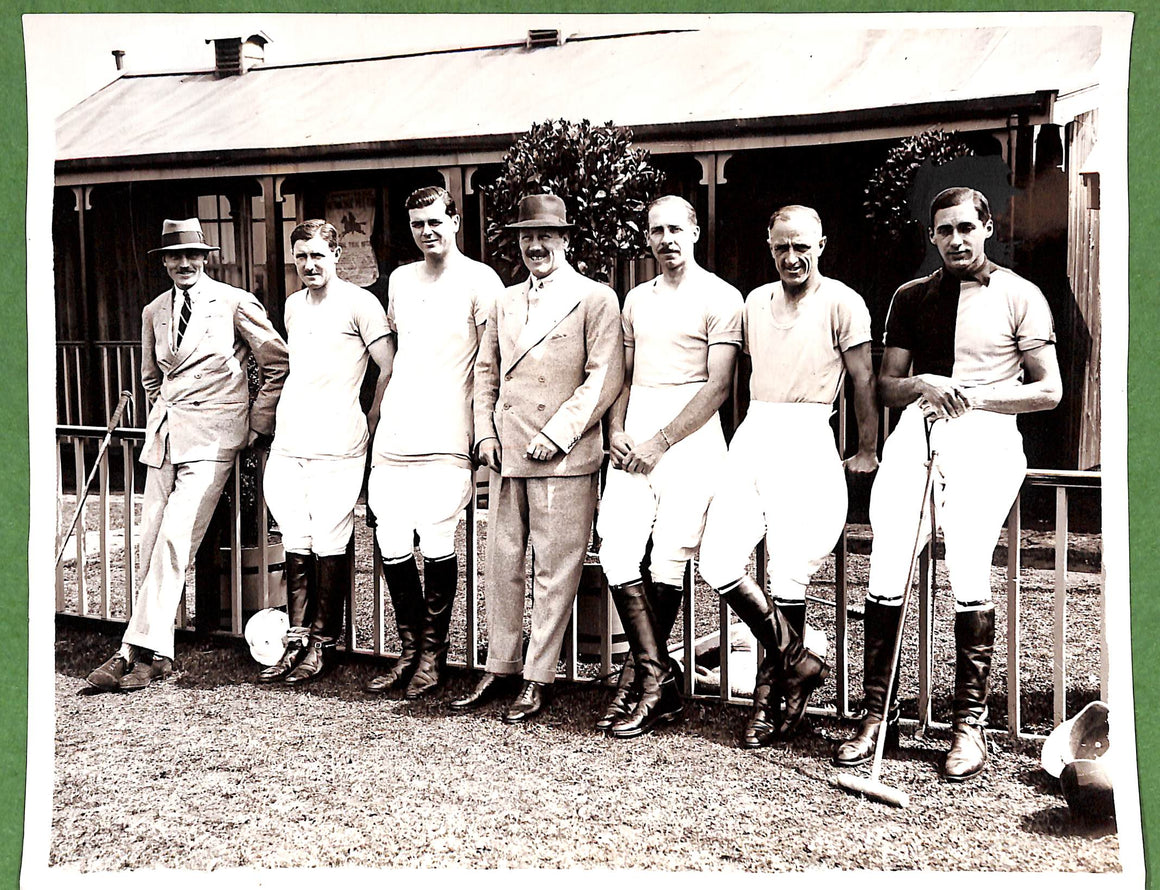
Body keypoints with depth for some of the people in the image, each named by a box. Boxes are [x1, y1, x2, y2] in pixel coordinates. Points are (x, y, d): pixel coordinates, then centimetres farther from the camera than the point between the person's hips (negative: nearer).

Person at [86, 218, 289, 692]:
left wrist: (258, 425, 1)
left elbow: (277, 363, 1)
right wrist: (163, 417, 17)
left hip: (212, 437, -6)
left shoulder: (235, 303, -2)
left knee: (174, 539, -14)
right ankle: (154, 653, 7)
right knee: (151, 544, 2)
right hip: (163, 437, 6)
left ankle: (141, 648, -11)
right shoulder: (154, 312, 15)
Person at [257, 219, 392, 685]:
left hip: (336, 446, -6)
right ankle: (296, 642, 13)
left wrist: (368, 426, 0)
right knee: (296, 545, 7)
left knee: (330, 546, -1)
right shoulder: (293, 305, 16)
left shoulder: (359, 303, -4)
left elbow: (390, 370, -3)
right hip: (288, 442, 6)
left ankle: (323, 645, 9)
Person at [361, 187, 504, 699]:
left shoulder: (478, 281, -2)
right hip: (392, 435, 6)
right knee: (392, 543, 5)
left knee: (436, 542, -4)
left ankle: (433, 653, 11)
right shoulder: (399, 280, 17)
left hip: (445, 438, -6)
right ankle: (409, 652, 18)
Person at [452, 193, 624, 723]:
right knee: (502, 563, 11)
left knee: (555, 571, 0)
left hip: (564, 459, -6)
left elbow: (605, 378, -8)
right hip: (506, 457, 6)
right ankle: (500, 668, 24)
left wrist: (558, 433, -14)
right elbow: (486, 372, 21)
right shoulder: (505, 303, 17)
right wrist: (484, 432, 7)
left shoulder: (595, 300, -1)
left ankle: (537, 679, 10)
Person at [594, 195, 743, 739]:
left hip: (688, 435, -5)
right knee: (616, 548, -8)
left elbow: (718, 386, -8)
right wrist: (616, 429, 2)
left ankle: (643, 673, 10)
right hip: (636, 437, 5)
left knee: (669, 556, -6)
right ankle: (658, 680, -2)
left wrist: (660, 442, -13)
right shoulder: (636, 300, 20)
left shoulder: (720, 298, 1)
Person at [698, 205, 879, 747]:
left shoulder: (841, 302, -1)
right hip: (752, 437, 5)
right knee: (717, 565, -7)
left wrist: (868, 451, 5)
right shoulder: (756, 302, 16)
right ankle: (801, 660, 13)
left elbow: (864, 380, 1)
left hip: (806, 439, -5)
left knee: (787, 576, -6)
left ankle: (772, 688, 16)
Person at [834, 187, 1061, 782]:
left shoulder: (1019, 297, 10)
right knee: (886, 571, -9)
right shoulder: (910, 298, 20)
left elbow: (1049, 390, 5)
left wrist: (971, 397, -6)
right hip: (917, 430, 3)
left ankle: (971, 722, -6)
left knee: (968, 568, -17)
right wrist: (923, 384, -5)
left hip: (986, 434, -2)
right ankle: (877, 715, 0)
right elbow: (886, 385, 17)